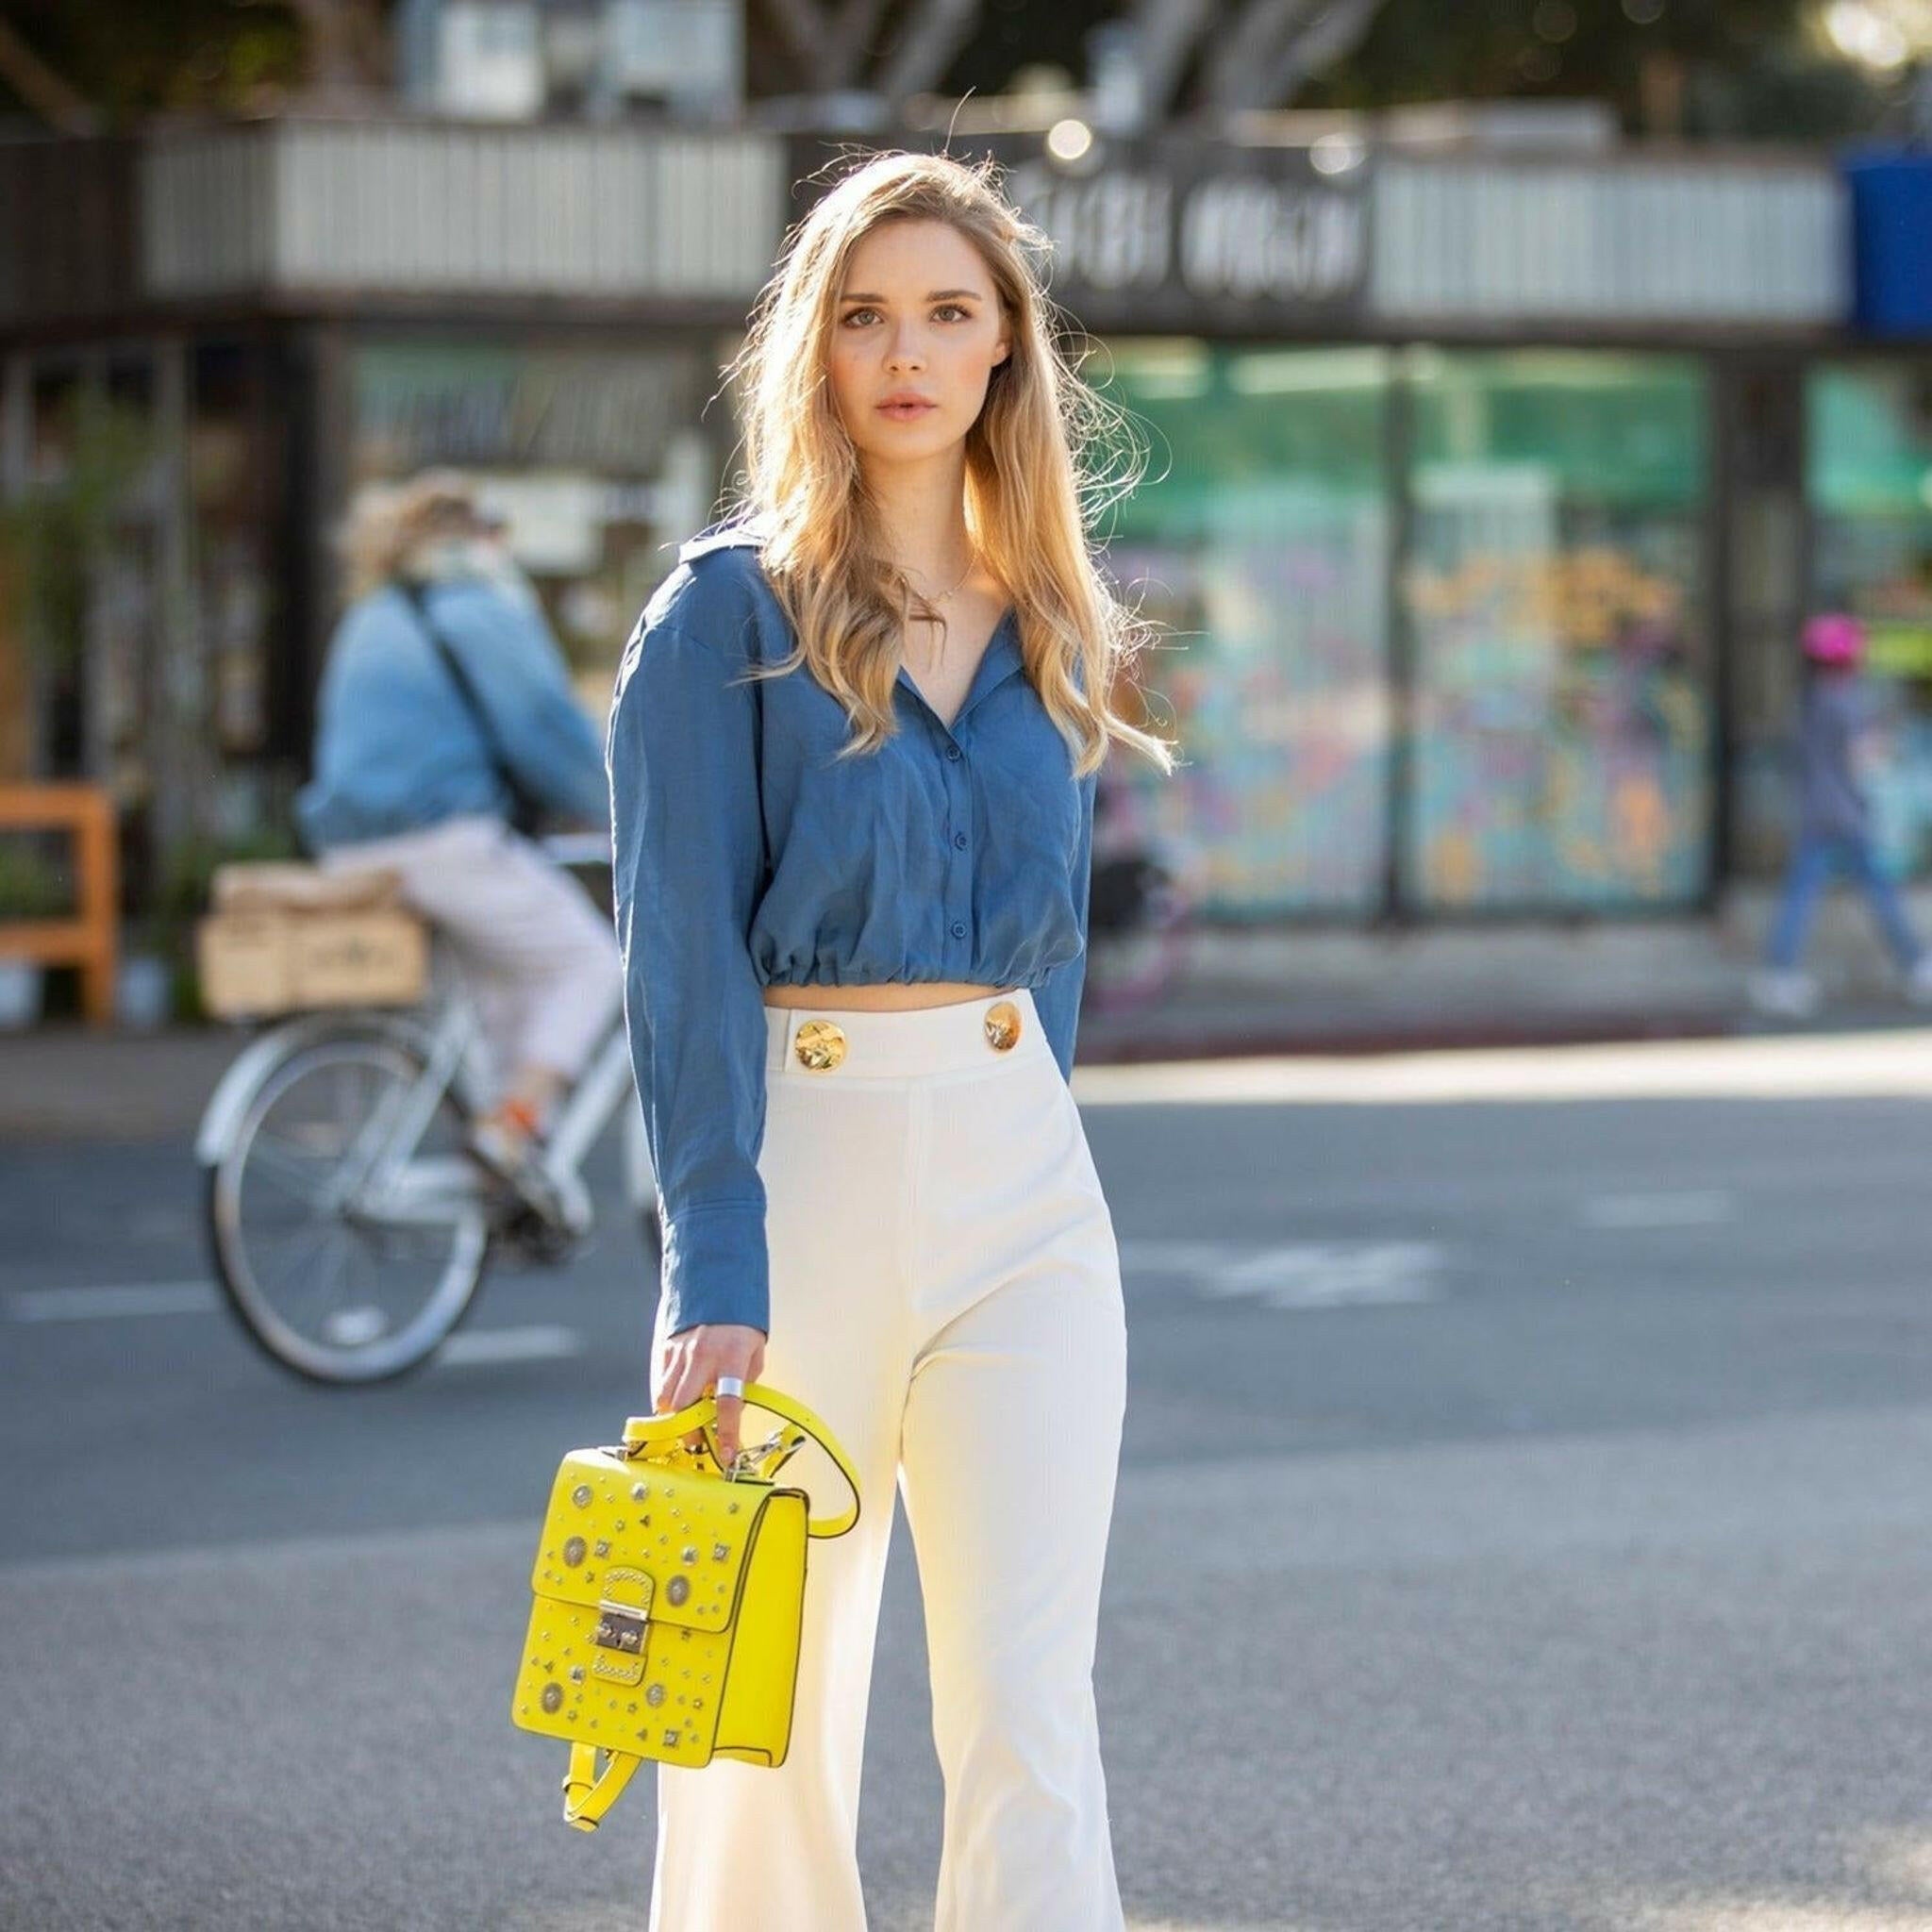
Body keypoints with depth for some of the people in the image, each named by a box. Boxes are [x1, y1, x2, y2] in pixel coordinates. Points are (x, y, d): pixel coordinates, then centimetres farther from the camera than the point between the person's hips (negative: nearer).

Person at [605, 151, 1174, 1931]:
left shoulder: (1047, 625, 11)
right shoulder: (730, 613, -4)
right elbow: (684, 955, -10)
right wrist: (715, 1272, -18)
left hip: (1019, 1173, 3)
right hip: (797, 1154, -3)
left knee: (1030, 1699, -7)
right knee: (775, 1697, 6)